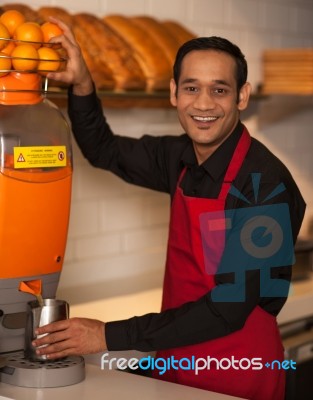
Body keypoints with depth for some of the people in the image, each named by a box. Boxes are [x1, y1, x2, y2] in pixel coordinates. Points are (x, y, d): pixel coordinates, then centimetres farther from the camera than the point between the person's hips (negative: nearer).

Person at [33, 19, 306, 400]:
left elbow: (229, 308, -23)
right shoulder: (181, 158, -3)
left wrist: (110, 336, -21)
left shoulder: (266, 183, -22)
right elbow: (103, 151, 14)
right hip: (177, 362, 6)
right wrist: (82, 86, -4)